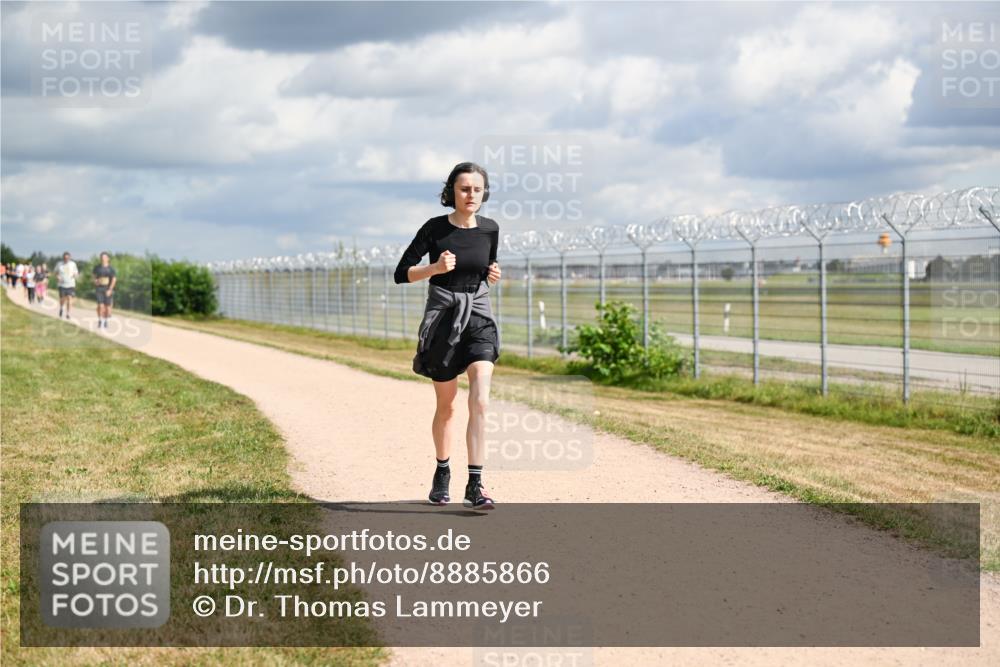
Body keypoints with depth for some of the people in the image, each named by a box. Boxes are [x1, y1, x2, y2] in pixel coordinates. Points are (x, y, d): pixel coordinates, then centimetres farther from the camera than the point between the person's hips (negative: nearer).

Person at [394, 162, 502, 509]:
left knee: (479, 401, -16)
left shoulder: (490, 229, 3)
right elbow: (401, 274, -4)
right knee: (446, 405, 11)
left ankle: (475, 486, -17)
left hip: (479, 317, 1)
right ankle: (442, 472, 34)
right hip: (442, 318, -1)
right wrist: (435, 268, -20)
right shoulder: (435, 229, -6)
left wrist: (493, 276, -3)